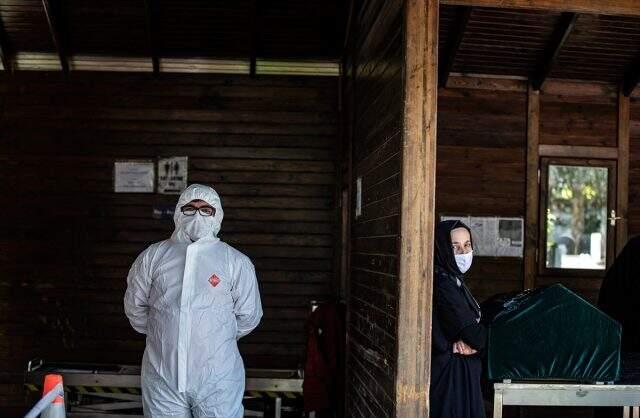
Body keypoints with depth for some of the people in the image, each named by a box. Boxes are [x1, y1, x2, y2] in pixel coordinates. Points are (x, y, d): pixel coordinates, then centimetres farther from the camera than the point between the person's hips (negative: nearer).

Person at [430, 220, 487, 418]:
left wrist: (466, 341, -11)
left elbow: (470, 319, 8)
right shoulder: (443, 284, -18)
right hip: (450, 373, -9)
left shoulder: (454, 279, 10)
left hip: (463, 371, 9)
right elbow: (468, 327, -18)